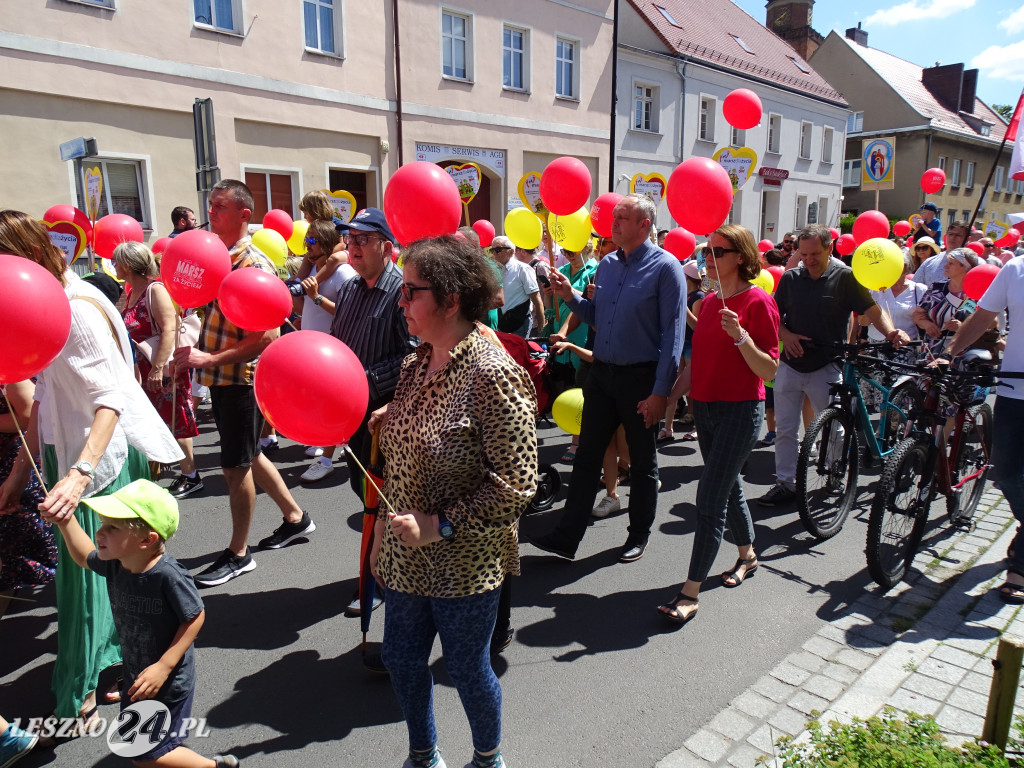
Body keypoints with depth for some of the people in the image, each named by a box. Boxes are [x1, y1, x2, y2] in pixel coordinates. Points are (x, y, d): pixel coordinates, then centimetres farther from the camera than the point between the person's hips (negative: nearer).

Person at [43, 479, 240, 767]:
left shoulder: (168, 574, -34)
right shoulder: (113, 564, -13)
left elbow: (195, 617, -25)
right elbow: (85, 557, 11)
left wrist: (164, 667, -25)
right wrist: (66, 521, -3)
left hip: (169, 681, -7)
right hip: (135, 675, 8)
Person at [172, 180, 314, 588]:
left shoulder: (255, 265, -17)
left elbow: (266, 337, -23)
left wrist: (209, 359, -24)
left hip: (242, 378, -9)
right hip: (221, 379, 9)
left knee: (237, 465, 3)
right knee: (248, 457, 19)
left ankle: (238, 554, 20)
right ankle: (295, 517, 37)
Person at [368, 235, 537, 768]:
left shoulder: (492, 373, -22)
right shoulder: (416, 364, 2)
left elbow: (516, 484, -23)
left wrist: (440, 525, -22)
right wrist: (383, 536, 15)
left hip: (464, 564, -7)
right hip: (407, 558, 7)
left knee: (467, 669, 14)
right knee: (401, 659, 21)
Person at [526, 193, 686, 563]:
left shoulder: (665, 267, -10)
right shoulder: (607, 264, 9)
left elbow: (672, 333, -14)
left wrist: (660, 391, -17)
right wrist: (570, 296, -2)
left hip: (641, 377, -6)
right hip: (602, 373, 6)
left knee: (642, 463, 11)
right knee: (586, 457, 8)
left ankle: (639, 535, 29)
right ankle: (567, 536, 17)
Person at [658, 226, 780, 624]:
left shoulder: (758, 302, -11)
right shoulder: (709, 302, 10)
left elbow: (769, 370, -14)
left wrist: (740, 336, -27)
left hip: (740, 410, -7)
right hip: (705, 406, 8)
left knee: (710, 498, -10)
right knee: (728, 488, 20)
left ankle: (690, 593, -3)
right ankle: (747, 556, 42)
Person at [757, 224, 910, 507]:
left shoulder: (845, 277, -5)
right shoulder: (790, 277, 6)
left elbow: (872, 309, -13)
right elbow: (774, 315, 11)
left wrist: (890, 332, -32)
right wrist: (785, 334, -8)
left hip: (825, 366, -3)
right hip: (791, 364, 4)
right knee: (784, 429, 7)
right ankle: (785, 482, 19)